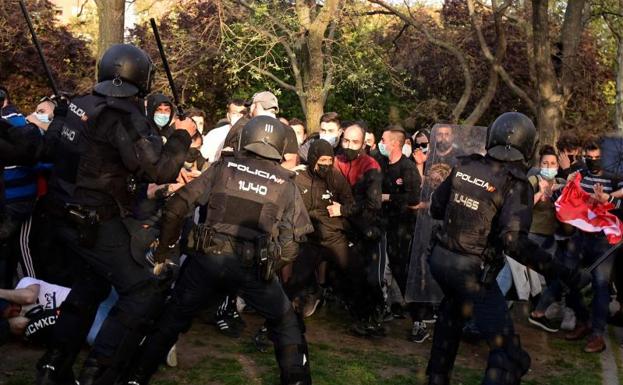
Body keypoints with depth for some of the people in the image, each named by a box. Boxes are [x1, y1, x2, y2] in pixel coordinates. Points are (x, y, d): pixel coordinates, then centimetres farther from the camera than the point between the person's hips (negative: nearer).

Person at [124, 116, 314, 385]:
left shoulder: (223, 168, 9)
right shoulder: (286, 184, 9)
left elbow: (177, 206, 5)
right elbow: (292, 237, 6)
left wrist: (165, 248, 16)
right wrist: (273, 265, 21)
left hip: (208, 257, 1)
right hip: (253, 266, -1)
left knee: (173, 318, 20)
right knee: (286, 326, 17)